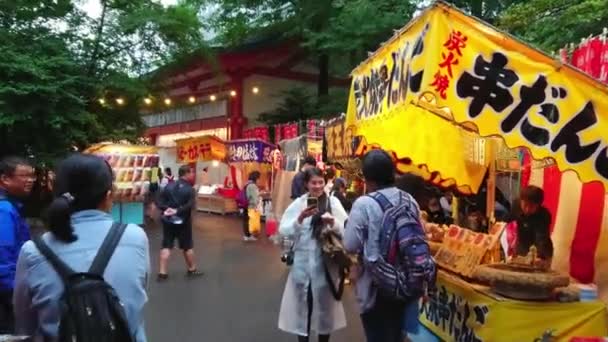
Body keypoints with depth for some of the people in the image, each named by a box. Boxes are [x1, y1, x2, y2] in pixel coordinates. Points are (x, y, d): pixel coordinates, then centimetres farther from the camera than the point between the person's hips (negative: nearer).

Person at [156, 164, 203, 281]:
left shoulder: (168, 186, 4)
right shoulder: (190, 189, -10)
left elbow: (159, 202, -2)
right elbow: (189, 205, -25)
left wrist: (167, 208, -14)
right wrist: (177, 211, -22)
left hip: (168, 220, 4)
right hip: (183, 221, -4)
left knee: (166, 246, 8)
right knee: (188, 246, 10)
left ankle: (162, 272, 6)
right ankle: (192, 270, 25)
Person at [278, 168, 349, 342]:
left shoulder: (333, 202, -3)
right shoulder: (298, 203, 0)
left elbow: (346, 230, -7)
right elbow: (283, 230, -6)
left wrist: (333, 223, -26)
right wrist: (300, 219, -21)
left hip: (325, 262, -1)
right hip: (302, 261, 1)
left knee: (325, 302, 13)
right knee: (302, 303, 12)